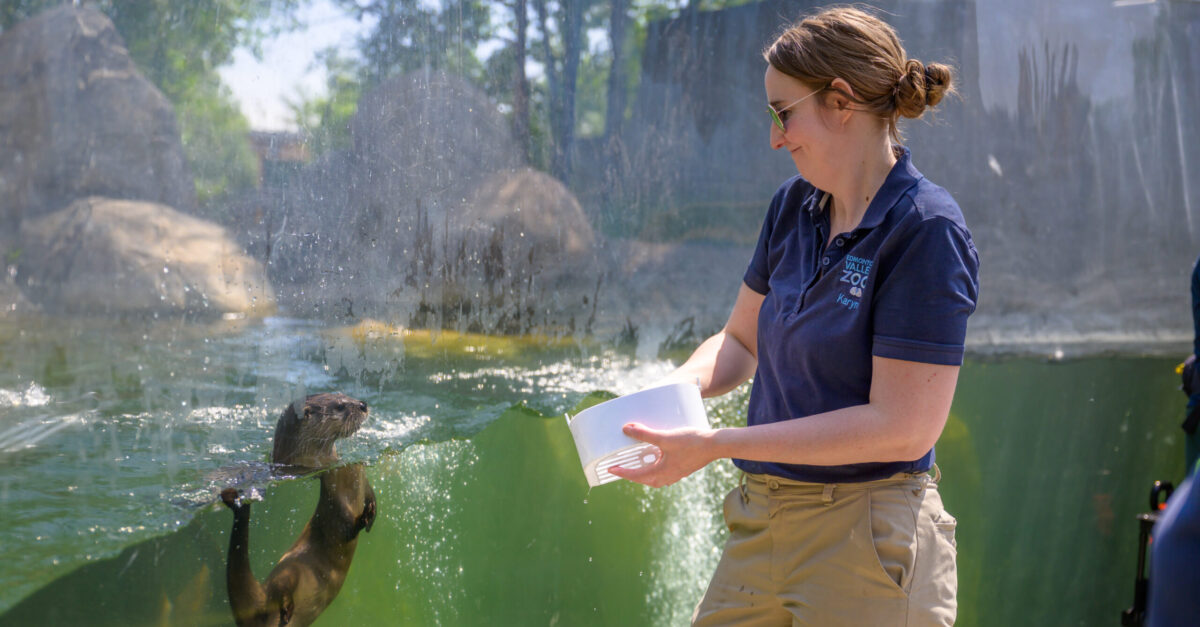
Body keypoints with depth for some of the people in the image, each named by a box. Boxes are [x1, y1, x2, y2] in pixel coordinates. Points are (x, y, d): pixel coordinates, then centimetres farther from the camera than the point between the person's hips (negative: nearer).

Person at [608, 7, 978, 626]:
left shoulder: (926, 230, -15)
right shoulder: (793, 207, 8)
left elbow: (902, 428, -20)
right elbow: (741, 340, 20)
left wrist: (715, 445, -20)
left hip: (865, 547, -6)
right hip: (762, 529, 7)